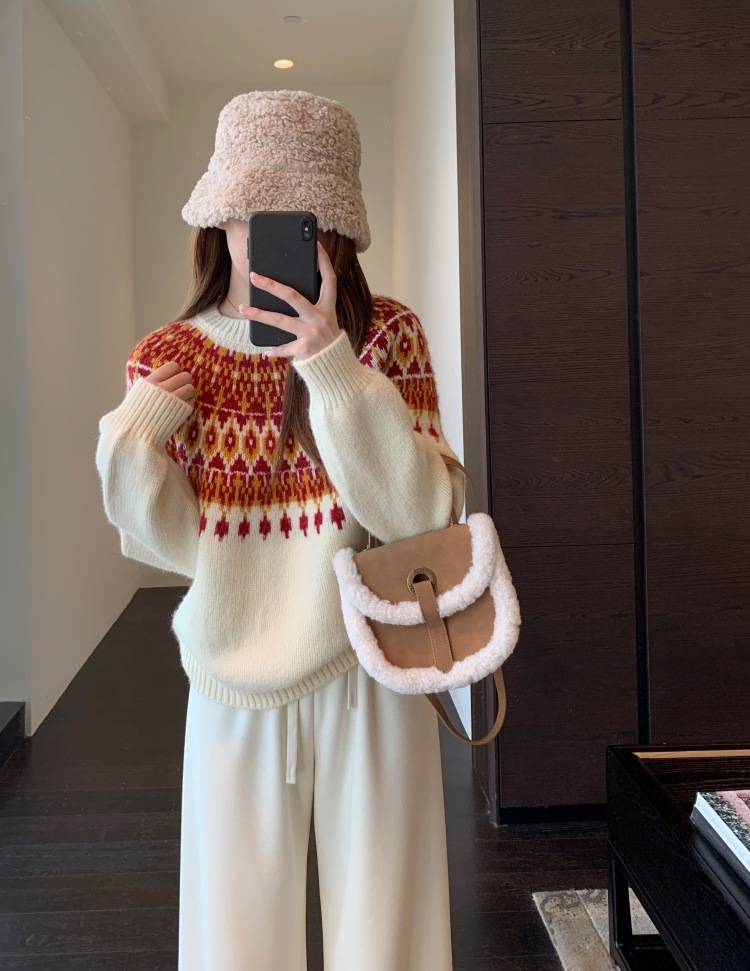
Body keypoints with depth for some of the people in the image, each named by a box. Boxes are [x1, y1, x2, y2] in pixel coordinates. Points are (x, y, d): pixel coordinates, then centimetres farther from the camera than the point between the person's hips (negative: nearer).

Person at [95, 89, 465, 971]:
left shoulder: (386, 334, -9)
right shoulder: (166, 358, -3)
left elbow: (423, 515, -18)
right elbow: (173, 546, -3)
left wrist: (333, 368, -26)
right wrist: (131, 442, -18)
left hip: (365, 677, -1)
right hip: (233, 688, 2)